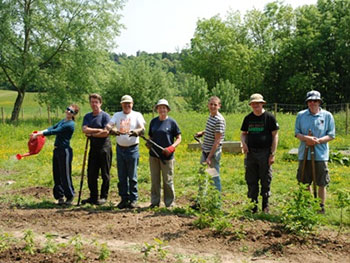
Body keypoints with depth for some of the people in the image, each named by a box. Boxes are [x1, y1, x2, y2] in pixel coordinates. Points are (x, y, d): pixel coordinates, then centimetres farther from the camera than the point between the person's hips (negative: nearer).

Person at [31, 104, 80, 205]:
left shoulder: (70, 124, -14)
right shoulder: (63, 121, 15)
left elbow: (54, 132, -17)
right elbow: (52, 128, 7)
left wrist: (38, 134, -14)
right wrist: (39, 132, -7)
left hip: (65, 151, -9)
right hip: (57, 150, 9)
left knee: (65, 175, -2)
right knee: (57, 175, 11)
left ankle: (69, 197, 12)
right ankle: (60, 196, 21)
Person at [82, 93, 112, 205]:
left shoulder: (105, 116, -5)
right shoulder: (87, 116, 12)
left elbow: (105, 133, -15)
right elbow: (85, 130, -3)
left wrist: (91, 134, -8)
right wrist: (98, 130, -12)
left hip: (104, 147, -5)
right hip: (93, 147, 6)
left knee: (105, 174, 2)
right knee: (91, 173, 7)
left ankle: (104, 196, 12)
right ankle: (93, 196, 18)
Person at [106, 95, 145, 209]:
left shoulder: (137, 115, 3)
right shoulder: (117, 115, 11)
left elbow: (142, 129, -11)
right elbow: (108, 125, -5)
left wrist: (136, 132, -34)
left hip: (133, 148, -3)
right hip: (120, 148, 3)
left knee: (132, 176, 1)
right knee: (121, 176, 7)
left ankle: (133, 199, 10)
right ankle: (124, 199, 16)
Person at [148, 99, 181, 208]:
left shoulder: (171, 122, -4)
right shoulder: (153, 121, 9)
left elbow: (179, 138, -1)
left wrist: (171, 147, -17)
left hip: (167, 156, -4)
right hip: (154, 155, 4)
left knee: (168, 180, 3)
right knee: (154, 180, 11)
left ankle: (169, 203, 14)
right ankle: (155, 201, 21)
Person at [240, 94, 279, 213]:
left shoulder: (269, 117, -2)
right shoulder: (248, 118, 10)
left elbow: (275, 136, -3)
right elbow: (243, 133, 19)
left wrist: (273, 154, -9)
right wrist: (243, 143, -4)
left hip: (265, 152, -4)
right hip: (251, 152, 4)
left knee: (266, 180, 3)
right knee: (251, 181, 7)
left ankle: (265, 205, 18)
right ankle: (253, 205, 17)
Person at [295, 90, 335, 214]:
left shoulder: (327, 115, 0)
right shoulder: (301, 115, 6)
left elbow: (331, 135, 0)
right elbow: (297, 133, 6)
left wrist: (318, 140, -17)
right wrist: (306, 138, -15)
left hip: (320, 155, -2)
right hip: (304, 154, 3)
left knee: (322, 184, 3)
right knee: (305, 183, 12)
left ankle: (321, 207, 17)